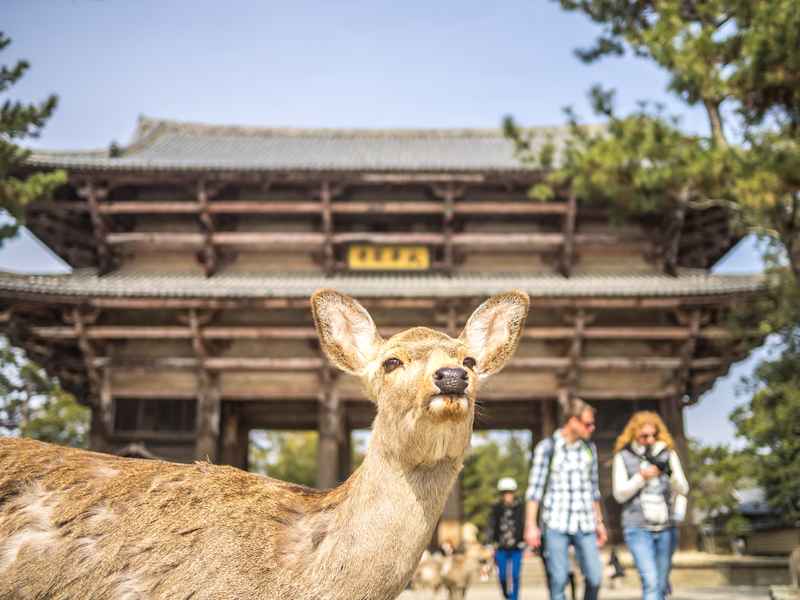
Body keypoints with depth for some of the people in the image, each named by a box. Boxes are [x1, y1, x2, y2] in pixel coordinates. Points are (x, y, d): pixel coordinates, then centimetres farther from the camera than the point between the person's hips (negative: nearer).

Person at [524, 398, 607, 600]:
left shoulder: (589, 448, 13)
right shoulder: (547, 447, -1)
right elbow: (535, 487, -3)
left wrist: (599, 522, 18)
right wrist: (531, 525, -8)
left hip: (585, 524, 4)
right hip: (556, 524, -4)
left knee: (595, 577, -4)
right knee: (558, 580, -4)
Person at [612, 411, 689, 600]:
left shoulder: (668, 453, 7)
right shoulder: (623, 456, 1)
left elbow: (683, 490, 2)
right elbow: (619, 494, -2)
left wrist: (670, 473, -18)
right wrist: (641, 477, -16)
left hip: (666, 527, 3)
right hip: (638, 528, -3)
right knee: (651, 583, -15)